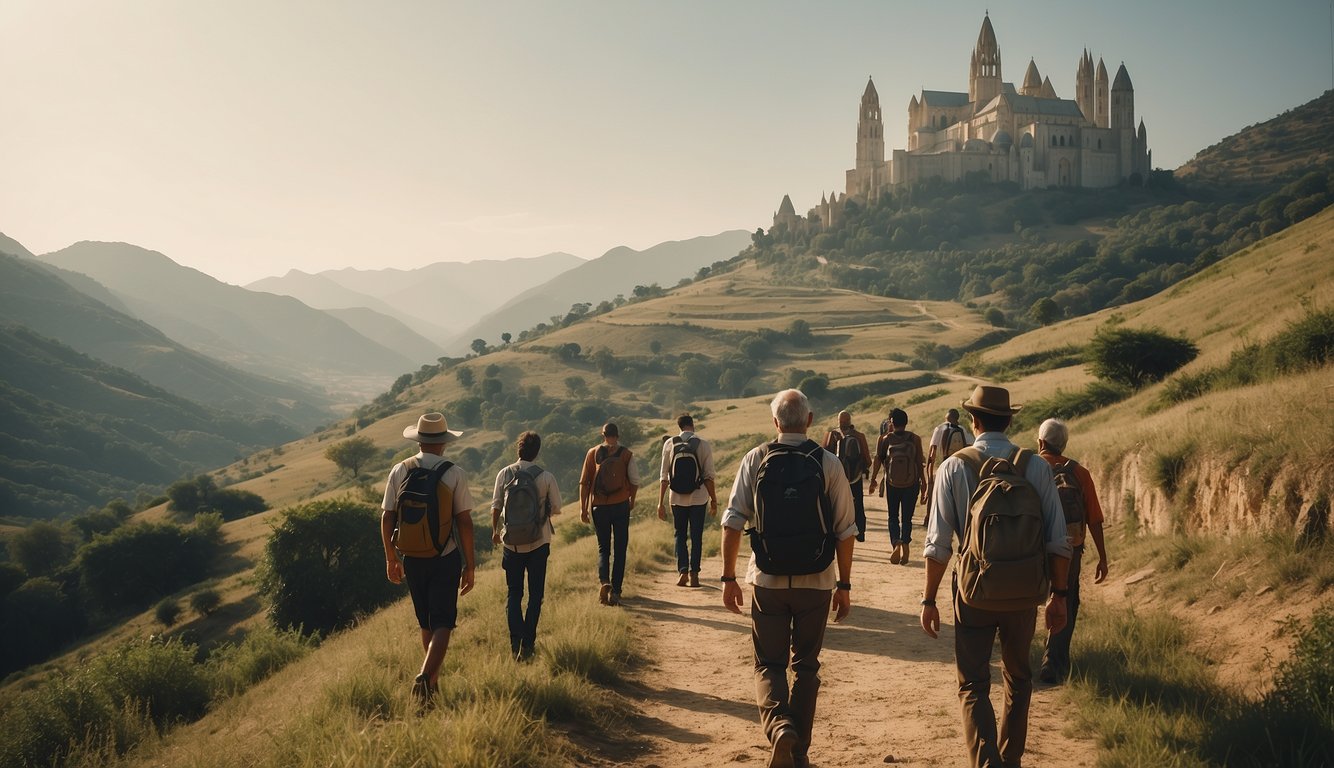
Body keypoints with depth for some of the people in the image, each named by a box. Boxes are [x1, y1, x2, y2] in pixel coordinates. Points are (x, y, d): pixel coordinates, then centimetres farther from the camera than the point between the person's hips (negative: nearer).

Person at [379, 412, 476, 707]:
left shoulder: (400, 471, -2)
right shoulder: (454, 474, -10)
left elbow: (387, 519, 1)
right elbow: (464, 522, -11)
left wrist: (391, 558, 13)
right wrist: (469, 565, -3)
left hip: (412, 558, 4)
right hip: (446, 559, -3)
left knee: (426, 623, 18)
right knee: (442, 624, 0)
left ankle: (434, 681, 29)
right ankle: (425, 676, -21)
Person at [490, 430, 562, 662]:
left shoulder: (504, 474, -5)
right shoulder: (546, 477, -9)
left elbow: (496, 506, 1)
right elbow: (556, 508, -3)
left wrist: (495, 530, 17)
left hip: (511, 542, 2)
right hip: (538, 542, -1)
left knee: (514, 593, 12)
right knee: (535, 594, 10)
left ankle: (515, 643, -1)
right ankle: (527, 644, 6)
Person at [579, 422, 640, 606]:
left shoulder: (593, 453, 1)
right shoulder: (626, 454, -1)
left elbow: (584, 482, 0)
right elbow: (635, 481, 0)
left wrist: (583, 508, 5)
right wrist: (632, 500, 18)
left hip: (599, 506, 1)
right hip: (621, 505, -1)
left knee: (603, 548, 11)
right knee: (619, 549, 8)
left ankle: (604, 581, -13)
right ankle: (615, 591, 4)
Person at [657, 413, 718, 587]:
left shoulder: (669, 444, -2)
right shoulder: (704, 445, -5)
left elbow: (664, 476, -2)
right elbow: (709, 476, -5)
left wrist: (660, 503, 2)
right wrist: (714, 500, 5)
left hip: (677, 498, 1)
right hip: (698, 498, -1)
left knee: (680, 535, 13)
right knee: (696, 537, 9)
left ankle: (683, 571, -1)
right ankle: (694, 574, 7)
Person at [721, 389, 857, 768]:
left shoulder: (755, 460, -3)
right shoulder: (829, 463, -3)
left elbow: (733, 522, -7)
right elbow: (845, 530, -2)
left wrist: (729, 577, 1)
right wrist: (844, 584, 7)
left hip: (768, 580, -1)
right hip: (816, 581, 1)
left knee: (769, 664, 11)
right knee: (806, 665, 16)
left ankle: (778, 725, -15)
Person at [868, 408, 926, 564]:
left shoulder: (885, 439, 0)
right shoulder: (915, 439, 1)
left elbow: (877, 460, -6)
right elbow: (920, 463, 0)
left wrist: (873, 480, 0)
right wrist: (923, 484, 6)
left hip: (892, 483, 0)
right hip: (911, 484, 0)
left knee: (893, 517, 11)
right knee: (906, 518, 10)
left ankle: (896, 542, -12)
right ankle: (905, 542, -10)